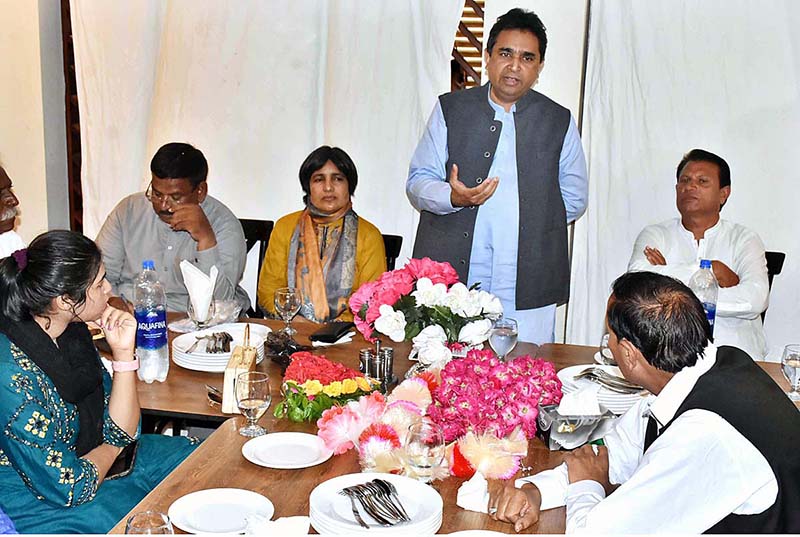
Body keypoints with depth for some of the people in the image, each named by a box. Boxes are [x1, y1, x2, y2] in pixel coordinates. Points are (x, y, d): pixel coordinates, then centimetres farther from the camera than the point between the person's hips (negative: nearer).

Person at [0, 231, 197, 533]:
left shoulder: (72, 333, -4)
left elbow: (122, 432, 0)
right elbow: (68, 488, -24)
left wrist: (123, 352, -12)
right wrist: (111, 448, -5)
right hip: (39, 506, -8)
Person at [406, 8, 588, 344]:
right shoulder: (450, 109, 11)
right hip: (450, 278, 0)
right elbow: (418, 182, 7)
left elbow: (574, 197, 17)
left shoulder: (559, 121, 11)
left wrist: (530, 221, 6)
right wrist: (453, 198, -13)